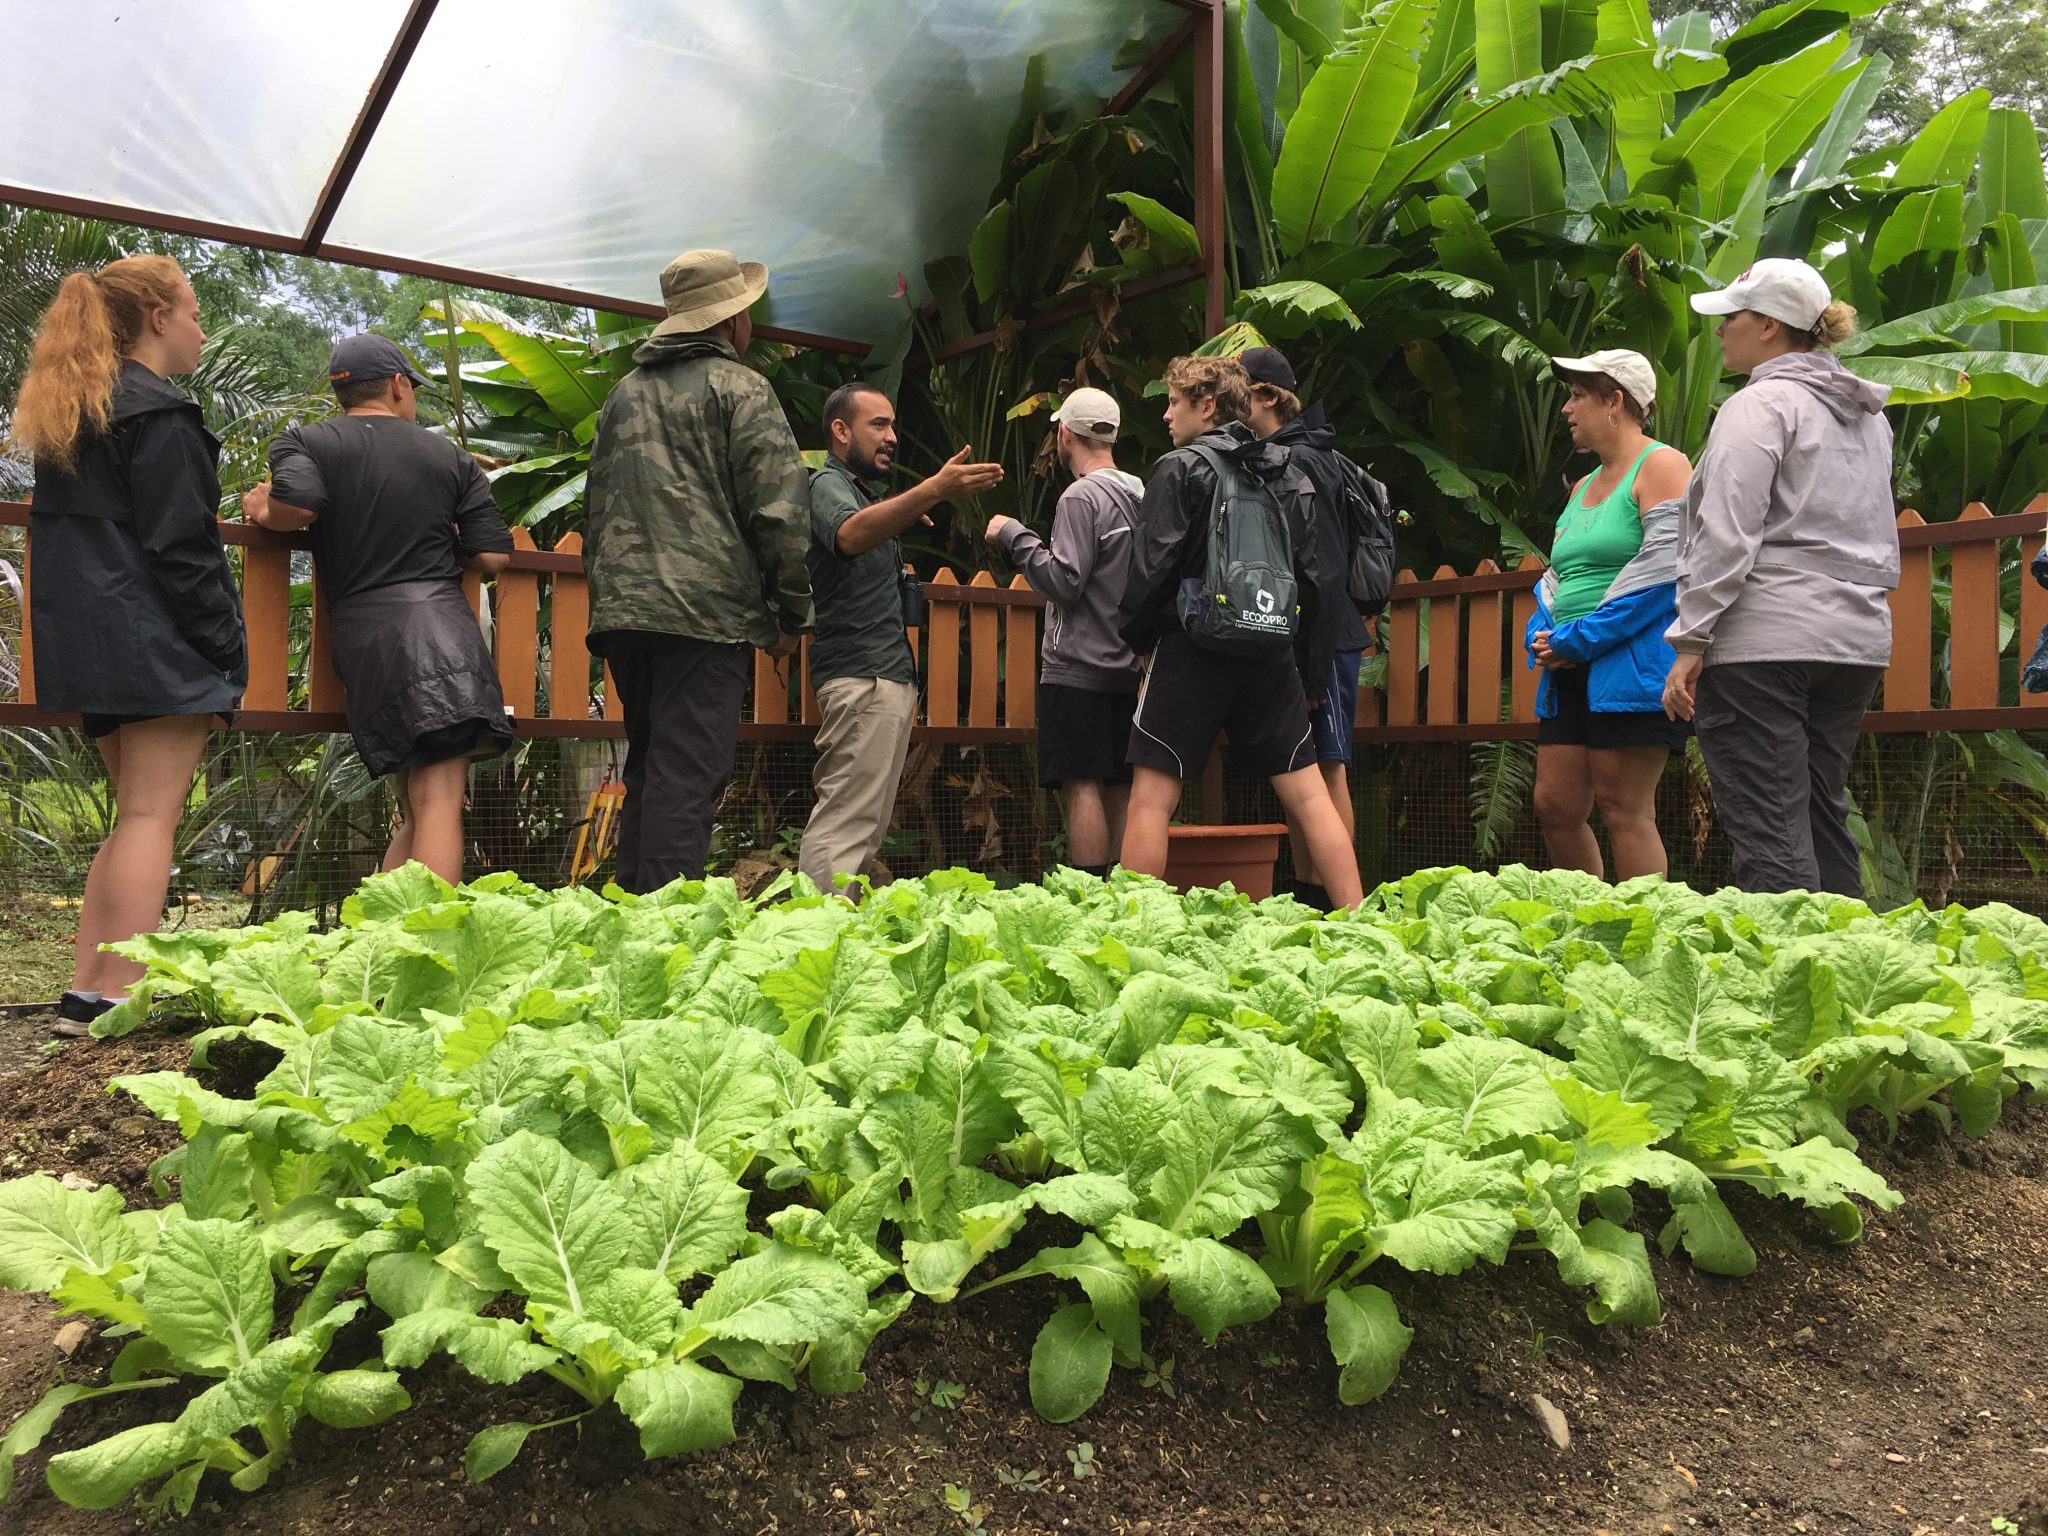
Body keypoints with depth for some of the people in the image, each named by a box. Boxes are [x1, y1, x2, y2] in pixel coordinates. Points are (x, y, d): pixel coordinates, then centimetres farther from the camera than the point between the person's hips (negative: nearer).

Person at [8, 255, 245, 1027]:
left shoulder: (66, 414, 19)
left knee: (135, 811, 14)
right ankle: (119, 1000, -7)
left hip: (86, 641, 9)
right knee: (152, 814, -7)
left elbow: (60, 532, 21)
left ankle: (85, 991, 13)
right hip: (156, 642, -9)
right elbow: (180, 548, -16)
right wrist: (229, 645, -12)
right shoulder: (159, 416, -10)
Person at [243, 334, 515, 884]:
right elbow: (493, 557, 9)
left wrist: (259, 509, 12)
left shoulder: (303, 442, 12)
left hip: (362, 637, 2)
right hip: (443, 625, -1)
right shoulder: (452, 457, 15)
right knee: (438, 805, -11)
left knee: (416, 813, 12)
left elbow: (296, 505, -10)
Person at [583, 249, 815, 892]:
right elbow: (777, 511, -8)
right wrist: (792, 614, -1)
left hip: (622, 608, 7)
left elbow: (596, 508, 25)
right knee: (686, 778, -9)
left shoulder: (625, 392, 22)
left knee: (646, 770, 15)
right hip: (707, 610, -7)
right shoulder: (741, 387, 0)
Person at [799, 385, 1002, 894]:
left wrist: (902, 517, 21)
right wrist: (933, 491, -44)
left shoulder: (858, 490, 26)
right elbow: (849, 534, -31)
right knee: (845, 825, -15)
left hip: (887, 675, 11)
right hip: (863, 677, -11)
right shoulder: (827, 484, -6)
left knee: (864, 826, 11)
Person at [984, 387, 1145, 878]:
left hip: (1078, 668, -8)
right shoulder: (1141, 494, 12)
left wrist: (1014, 535, -7)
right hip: (1127, 667, 8)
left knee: (1081, 787, -7)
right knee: (1118, 791, 11)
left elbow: (1064, 582, -17)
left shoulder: (1082, 496, -11)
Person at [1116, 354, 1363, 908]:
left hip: (1191, 649, -5)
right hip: (1272, 653, 5)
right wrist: (1309, 669, 17)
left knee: (1152, 799, -1)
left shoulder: (1180, 468, -3)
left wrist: (1137, 634, 5)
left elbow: (1153, 565, -10)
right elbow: (1311, 573, 13)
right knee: (1308, 794, 7)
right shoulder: (1288, 474, 14)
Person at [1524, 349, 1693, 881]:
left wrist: (1580, 639, -15)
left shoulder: (1660, 466, -4)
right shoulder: (1583, 486, 23)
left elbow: (1664, 567, -15)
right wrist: (1542, 637, 5)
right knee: (1555, 806, 5)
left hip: (1632, 663, -8)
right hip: (1571, 674, 8)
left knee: (1623, 811, -8)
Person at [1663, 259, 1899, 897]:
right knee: (1822, 817, 14)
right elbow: (1882, 542, 25)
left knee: (1768, 830, -7)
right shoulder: (1868, 415, 21)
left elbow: (1727, 537, -15)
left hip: (1761, 641, -9)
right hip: (1858, 636, 9)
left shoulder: (1761, 404, -6)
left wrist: (1689, 642, -14)